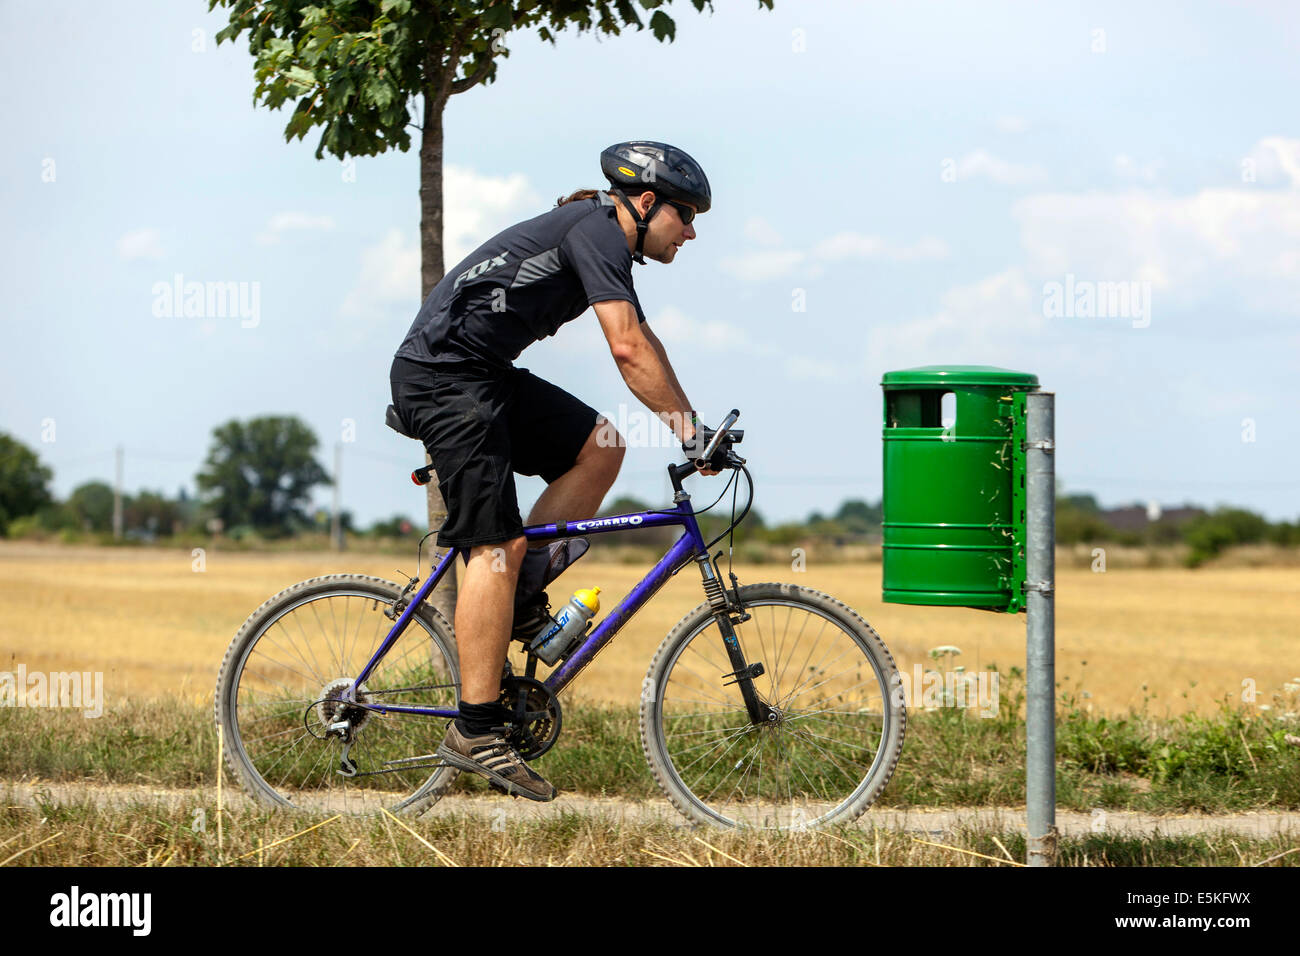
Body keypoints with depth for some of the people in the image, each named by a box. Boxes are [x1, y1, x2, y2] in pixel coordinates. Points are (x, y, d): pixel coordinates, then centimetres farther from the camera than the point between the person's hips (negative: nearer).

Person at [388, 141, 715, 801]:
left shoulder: (604, 238, 18)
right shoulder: (597, 229, -12)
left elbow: (641, 346, 25)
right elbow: (629, 349, -21)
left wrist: (689, 421, 19)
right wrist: (689, 430, -18)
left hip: (484, 375, 10)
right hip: (442, 373, -10)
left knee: (599, 446, 5)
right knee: (497, 544, -13)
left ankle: (519, 602, 9)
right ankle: (475, 731, -12)